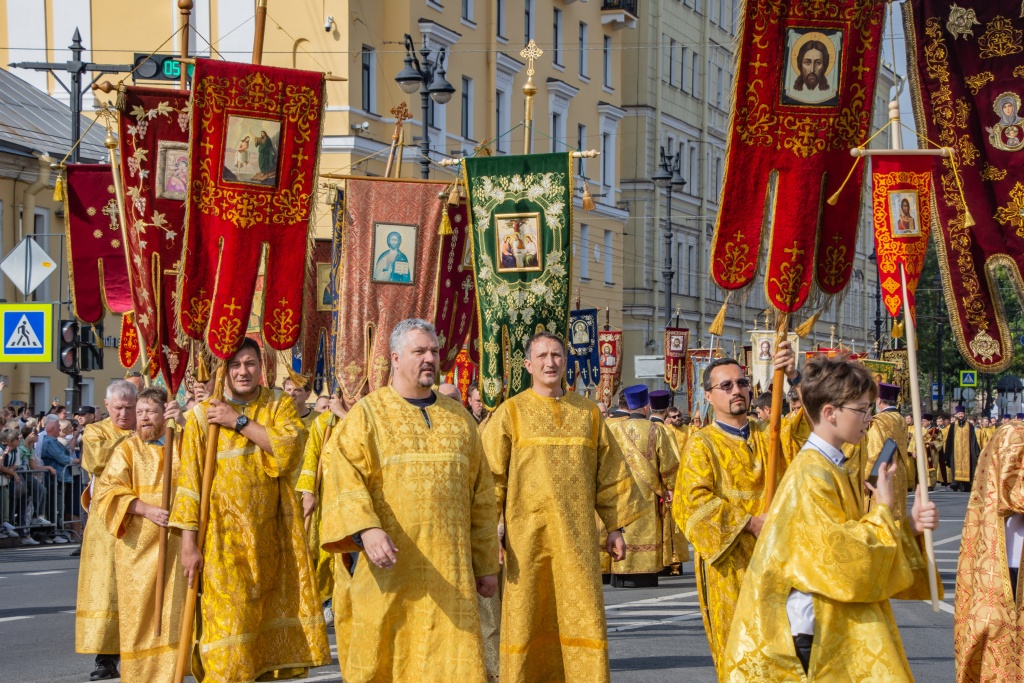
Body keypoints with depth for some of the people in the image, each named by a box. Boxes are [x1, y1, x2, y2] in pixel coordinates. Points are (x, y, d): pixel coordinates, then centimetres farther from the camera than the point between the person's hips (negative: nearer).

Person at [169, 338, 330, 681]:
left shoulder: (279, 404, 4)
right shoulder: (203, 415, -1)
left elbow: (290, 449, -15)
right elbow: (189, 483, -4)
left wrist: (240, 422, -16)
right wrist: (189, 544, -9)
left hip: (274, 533, 2)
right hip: (225, 536, -2)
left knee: (279, 611, 7)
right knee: (229, 621, -5)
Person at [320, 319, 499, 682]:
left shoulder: (459, 418, 14)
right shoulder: (366, 414, 2)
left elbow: (481, 497, 15)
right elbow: (344, 479, -12)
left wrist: (486, 565, 11)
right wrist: (365, 529, -29)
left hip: (449, 570, 3)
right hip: (389, 568, -2)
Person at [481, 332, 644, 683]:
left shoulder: (588, 413, 10)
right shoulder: (510, 413, 2)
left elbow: (610, 474, 13)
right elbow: (492, 478, -1)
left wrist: (615, 526, 8)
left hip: (577, 535, 2)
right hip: (527, 535, -2)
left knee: (583, 615, 0)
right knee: (527, 618, 3)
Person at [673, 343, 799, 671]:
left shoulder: (766, 435, 10)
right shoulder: (701, 443, -1)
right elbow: (694, 500, -11)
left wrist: (795, 378, -25)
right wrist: (749, 522, -17)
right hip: (728, 560, -3)